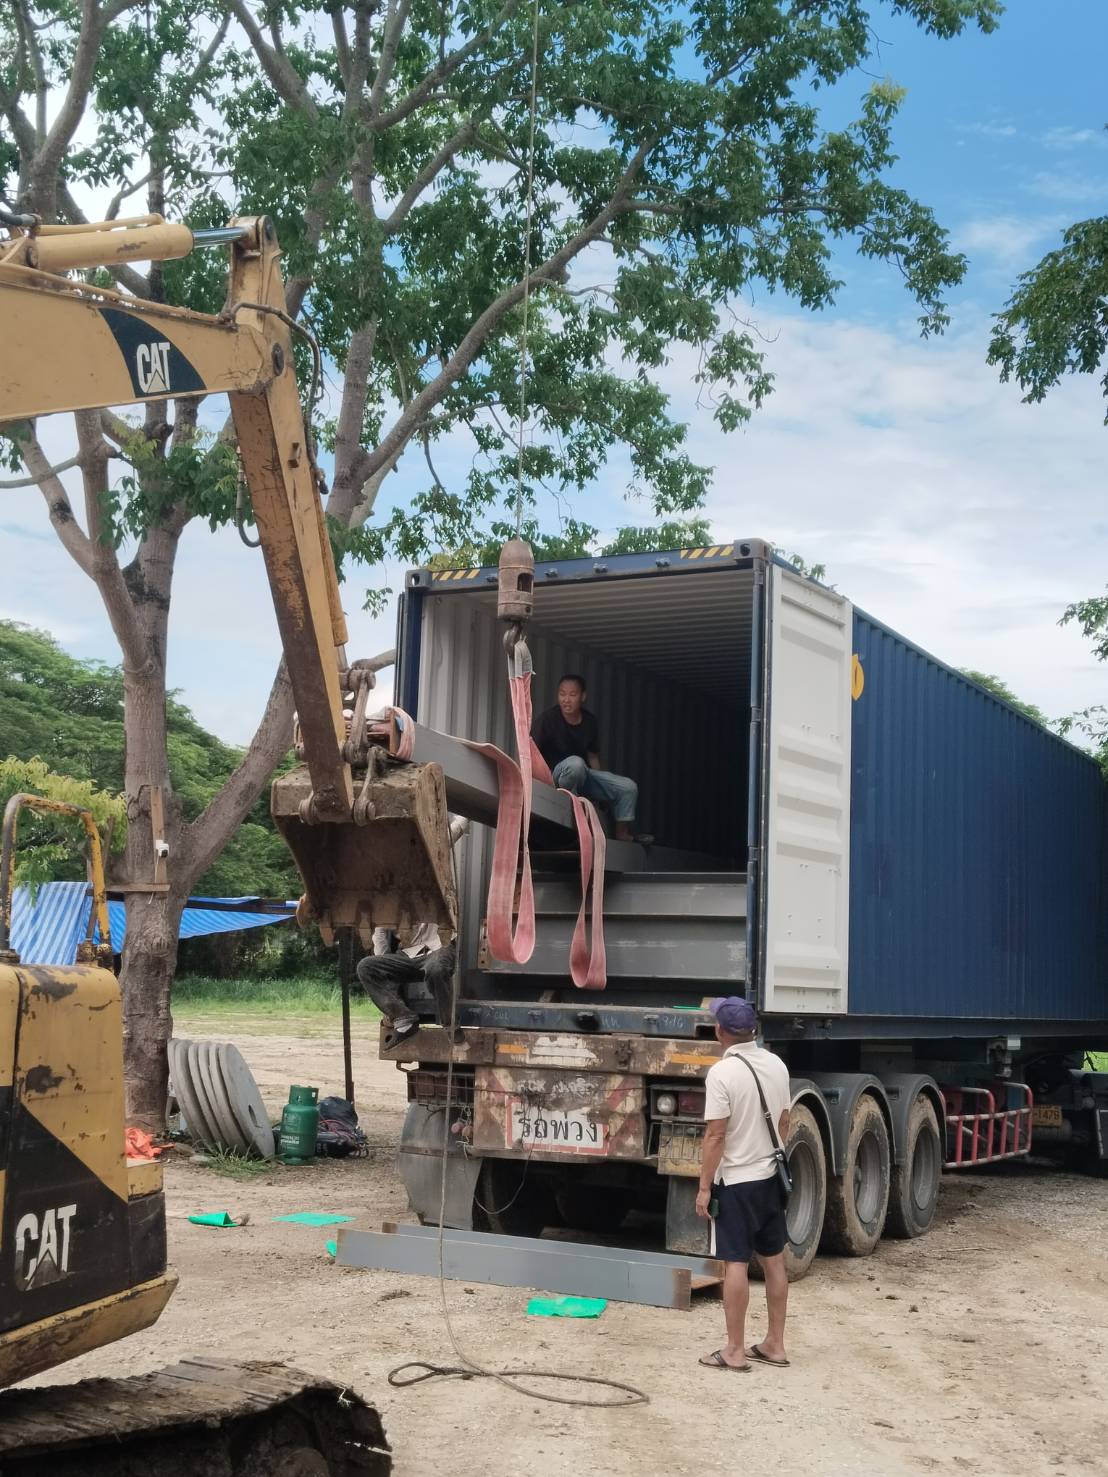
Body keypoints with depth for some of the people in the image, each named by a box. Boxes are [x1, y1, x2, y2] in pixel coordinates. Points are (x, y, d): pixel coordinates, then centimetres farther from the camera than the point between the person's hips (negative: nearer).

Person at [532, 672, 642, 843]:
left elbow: (593, 756, 13)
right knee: (575, 762, -40)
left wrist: (600, 787, 9)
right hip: (555, 774, -6)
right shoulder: (548, 719, -14)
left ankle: (622, 833, 9)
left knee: (629, 787, -8)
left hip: (583, 774, 6)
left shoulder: (590, 721, 2)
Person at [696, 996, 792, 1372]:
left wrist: (704, 1186, -13)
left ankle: (735, 1352, 2)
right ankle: (775, 1344, 21)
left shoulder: (722, 1072, -18)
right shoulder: (777, 1065, 4)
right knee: (774, 1261, 13)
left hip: (736, 1182, -7)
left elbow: (716, 1135, -19)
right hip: (771, 1176, 7)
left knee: (735, 1264, -2)